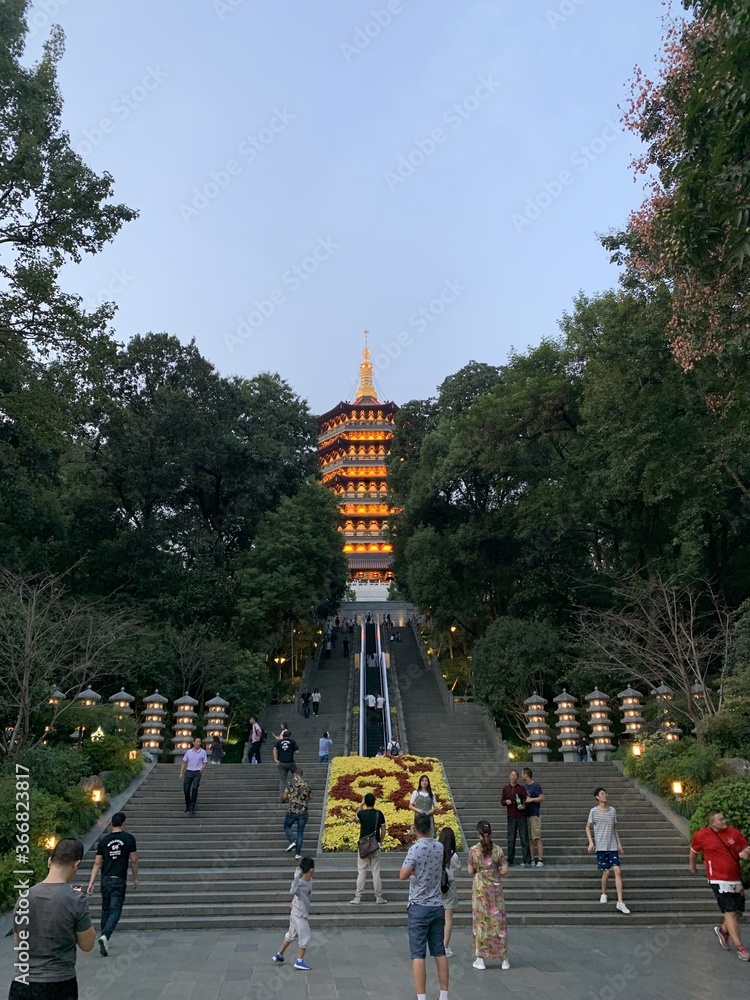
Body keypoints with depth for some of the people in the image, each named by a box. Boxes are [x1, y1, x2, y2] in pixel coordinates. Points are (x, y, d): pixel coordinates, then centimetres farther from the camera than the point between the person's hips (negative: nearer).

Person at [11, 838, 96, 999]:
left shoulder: (24, 897, -2)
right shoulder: (77, 900, -15)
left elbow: (19, 942, 12)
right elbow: (87, 945, -4)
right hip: (59, 986, -3)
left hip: (22, 985, 3)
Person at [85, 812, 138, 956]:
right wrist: (135, 879, 10)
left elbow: (97, 863, 1)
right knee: (115, 910, -1)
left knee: (105, 910, 17)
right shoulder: (129, 838, -4)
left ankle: (105, 940, 24)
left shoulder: (104, 840, 3)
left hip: (105, 880, 4)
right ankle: (105, 936, -22)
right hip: (119, 880, -4)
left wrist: (91, 883, 4)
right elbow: (134, 860, -1)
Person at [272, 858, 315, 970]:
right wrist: (297, 875, -57)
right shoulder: (299, 884, -31)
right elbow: (293, 891, -56)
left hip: (303, 913, 9)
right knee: (305, 937, 4)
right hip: (299, 915, -9)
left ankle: (279, 955, 36)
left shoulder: (310, 881, -4)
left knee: (291, 935, 22)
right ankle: (299, 962, 18)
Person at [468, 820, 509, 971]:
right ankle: (504, 959, 15)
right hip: (496, 887, 2)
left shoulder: (474, 850, -10)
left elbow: (470, 871, -7)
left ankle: (480, 958, 9)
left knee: (480, 920, 6)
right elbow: (505, 870, -4)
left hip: (480, 887, -2)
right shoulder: (498, 849, -5)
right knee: (498, 920, 10)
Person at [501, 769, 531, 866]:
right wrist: (506, 802, -7)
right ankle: (510, 861, 14)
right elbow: (502, 801, 15)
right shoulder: (505, 789, 10)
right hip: (511, 817, 2)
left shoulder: (522, 788, 4)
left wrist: (524, 806, -21)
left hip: (521, 816, -2)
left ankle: (527, 860, 1)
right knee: (511, 839, 5)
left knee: (524, 838, -3)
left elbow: (525, 799, -1)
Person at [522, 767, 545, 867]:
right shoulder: (525, 786, 16)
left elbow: (542, 798, -13)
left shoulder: (535, 785, -8)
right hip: (526, 815, 8)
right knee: (530, 839, 8)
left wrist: (531, 799, -16)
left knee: (537, 838, -7)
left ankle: (540, 860, -5)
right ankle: (531, 861, 12)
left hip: (534, 815, -8)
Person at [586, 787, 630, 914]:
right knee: (606, 871, -1)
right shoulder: (594, 811, -4)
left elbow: (614, 828, 16)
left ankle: (620, 902, -8)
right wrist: (591, 842, -8)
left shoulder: (612, 810, 7)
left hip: (612, 846, 3)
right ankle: (603, 895, 25)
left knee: (617, 871, -9)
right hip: (600, 846, -3)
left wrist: (618, 843, 11)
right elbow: (588, 827, 2)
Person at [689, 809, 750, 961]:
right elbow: (694, 850, 11)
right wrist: (692, 865, 22)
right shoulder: (701, 835, -7)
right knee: (730, 912, -11)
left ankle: (723, 931, 38)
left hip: (736, 878, 5)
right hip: (718, 879, -5)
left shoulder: (734, 832, -1)